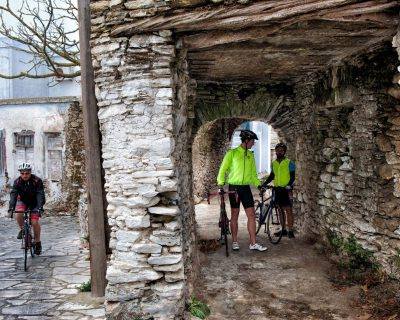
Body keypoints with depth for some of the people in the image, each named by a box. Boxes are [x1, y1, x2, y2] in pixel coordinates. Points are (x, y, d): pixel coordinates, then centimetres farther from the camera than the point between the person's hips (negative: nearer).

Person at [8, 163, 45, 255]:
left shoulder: (37, 181, -26)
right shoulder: (17, 182, -19)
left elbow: (40, 195, -32)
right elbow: (13, 194, -27)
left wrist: (39, 207, -46)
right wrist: (11, 207, -43)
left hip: (34, 202, -2)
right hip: (23, 201, 2)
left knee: (35, 222, -14)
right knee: (18, 215, -27)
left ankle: (38, 242, 5)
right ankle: (22, 229, 1)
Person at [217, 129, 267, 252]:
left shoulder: (250, 155, 11)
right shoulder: (232, 153, -5)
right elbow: (223, 169, -4)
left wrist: (259, 184, 9)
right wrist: (220, 185, -11)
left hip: (246, 188, 5)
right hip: (234, 187, -4)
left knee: (252, 215, 0)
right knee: (234, 216, 4)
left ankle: (253, 243, 4)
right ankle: (235, 242, 15)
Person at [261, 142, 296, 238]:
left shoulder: (289, 163, -3)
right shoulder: (274, 163, 12)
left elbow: (292, 176, -7)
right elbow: (272, 176, 19)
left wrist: (289, 185, -24)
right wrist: (264, 184, 8)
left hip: (286, 190, -5)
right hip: (277, 189, 5)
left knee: (288, 210, -7)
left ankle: (290, 231, -4)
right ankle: (283, 229, 16)